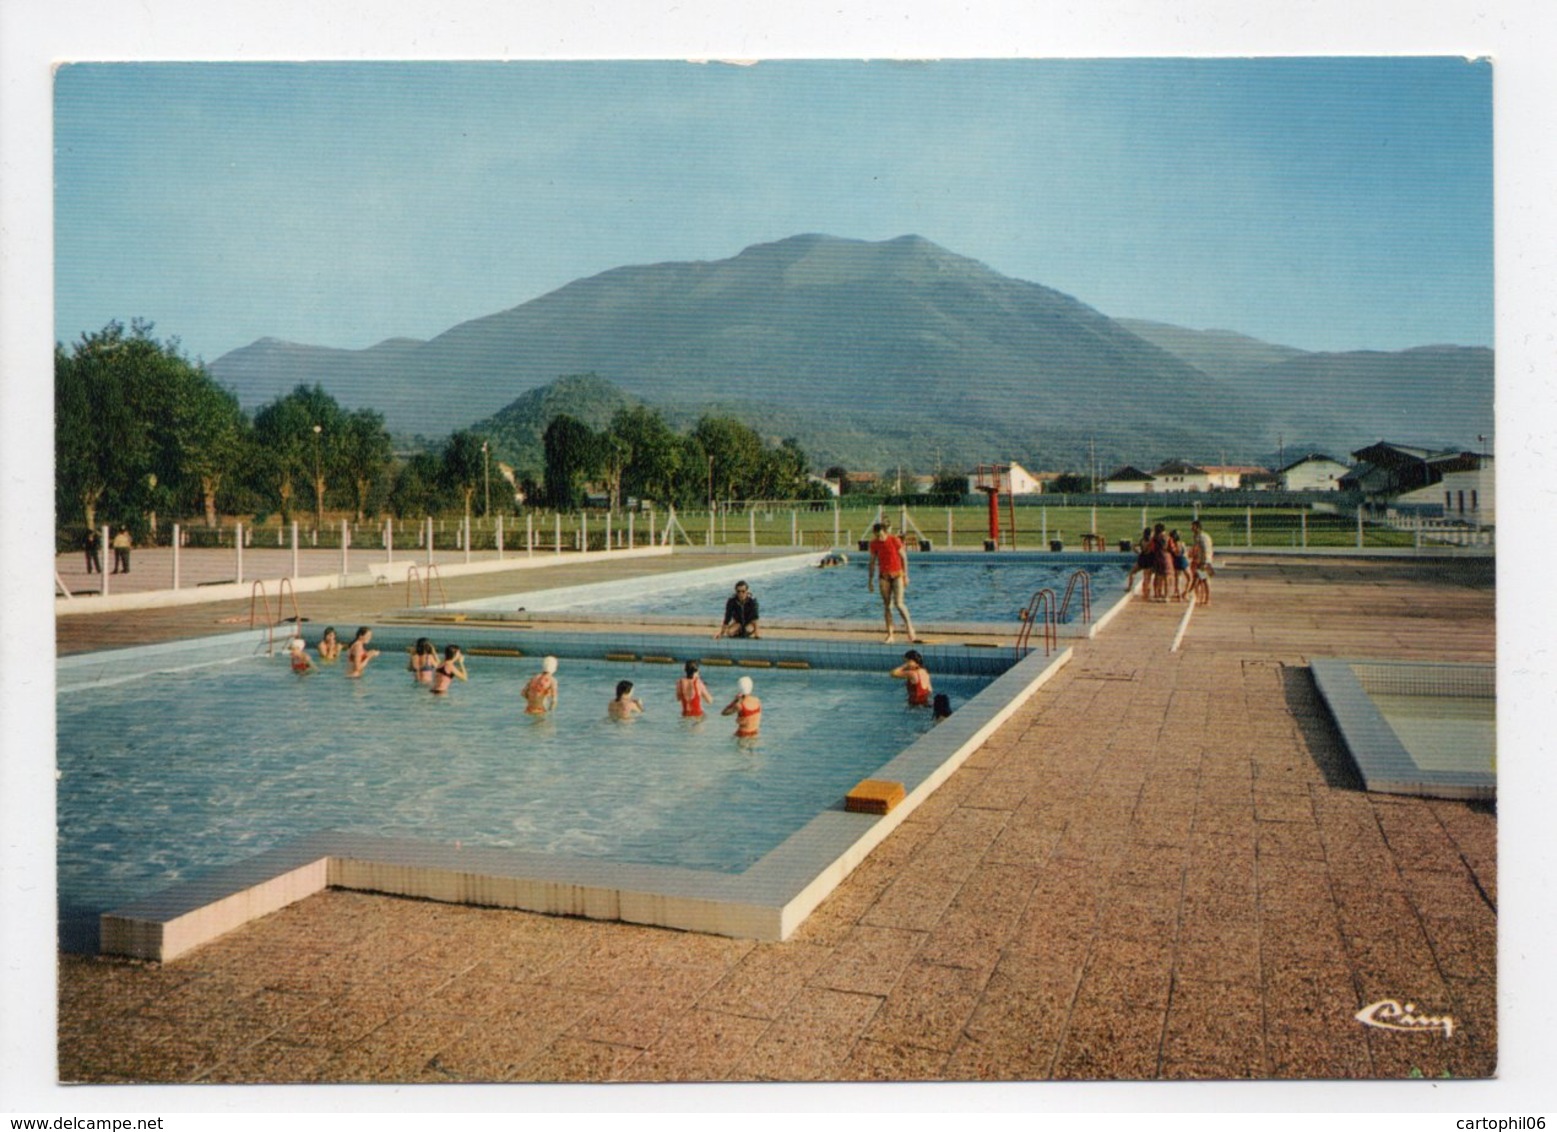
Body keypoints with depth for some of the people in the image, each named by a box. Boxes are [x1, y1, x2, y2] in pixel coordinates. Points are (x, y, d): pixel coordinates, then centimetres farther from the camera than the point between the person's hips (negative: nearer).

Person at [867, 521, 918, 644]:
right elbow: (872, 562, 7)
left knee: (898, 603, -13)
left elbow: (903, 558, -5)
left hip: (897, 574, -3)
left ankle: (909, 626, 9)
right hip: (884, 576, 3)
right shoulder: (874, 543, -1)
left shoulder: (895, 540, -11)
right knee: (887, 605, 2)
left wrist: (905, 576, -7)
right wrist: (870, 580, 7)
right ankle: (890, 635, 6)